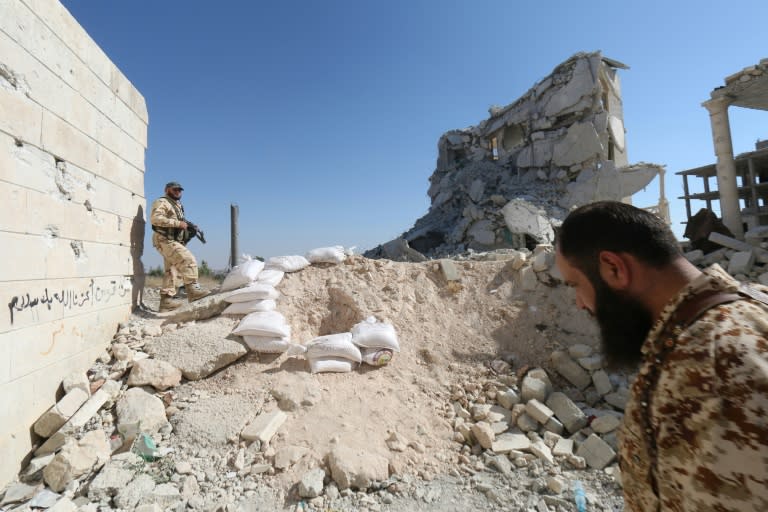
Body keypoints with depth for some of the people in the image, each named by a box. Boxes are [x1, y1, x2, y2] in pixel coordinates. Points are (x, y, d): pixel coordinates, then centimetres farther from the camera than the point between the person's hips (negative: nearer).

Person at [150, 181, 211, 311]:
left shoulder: (178, 206, 26)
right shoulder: (162, 202, -2)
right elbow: (155, 218, -19)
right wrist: (177, 223, -22)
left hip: (174, 241, 10)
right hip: (165, 241, -10)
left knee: (171, 271, 10)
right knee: (189, 260, -23)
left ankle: (166, 300, 14)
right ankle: (193, 289, -25)